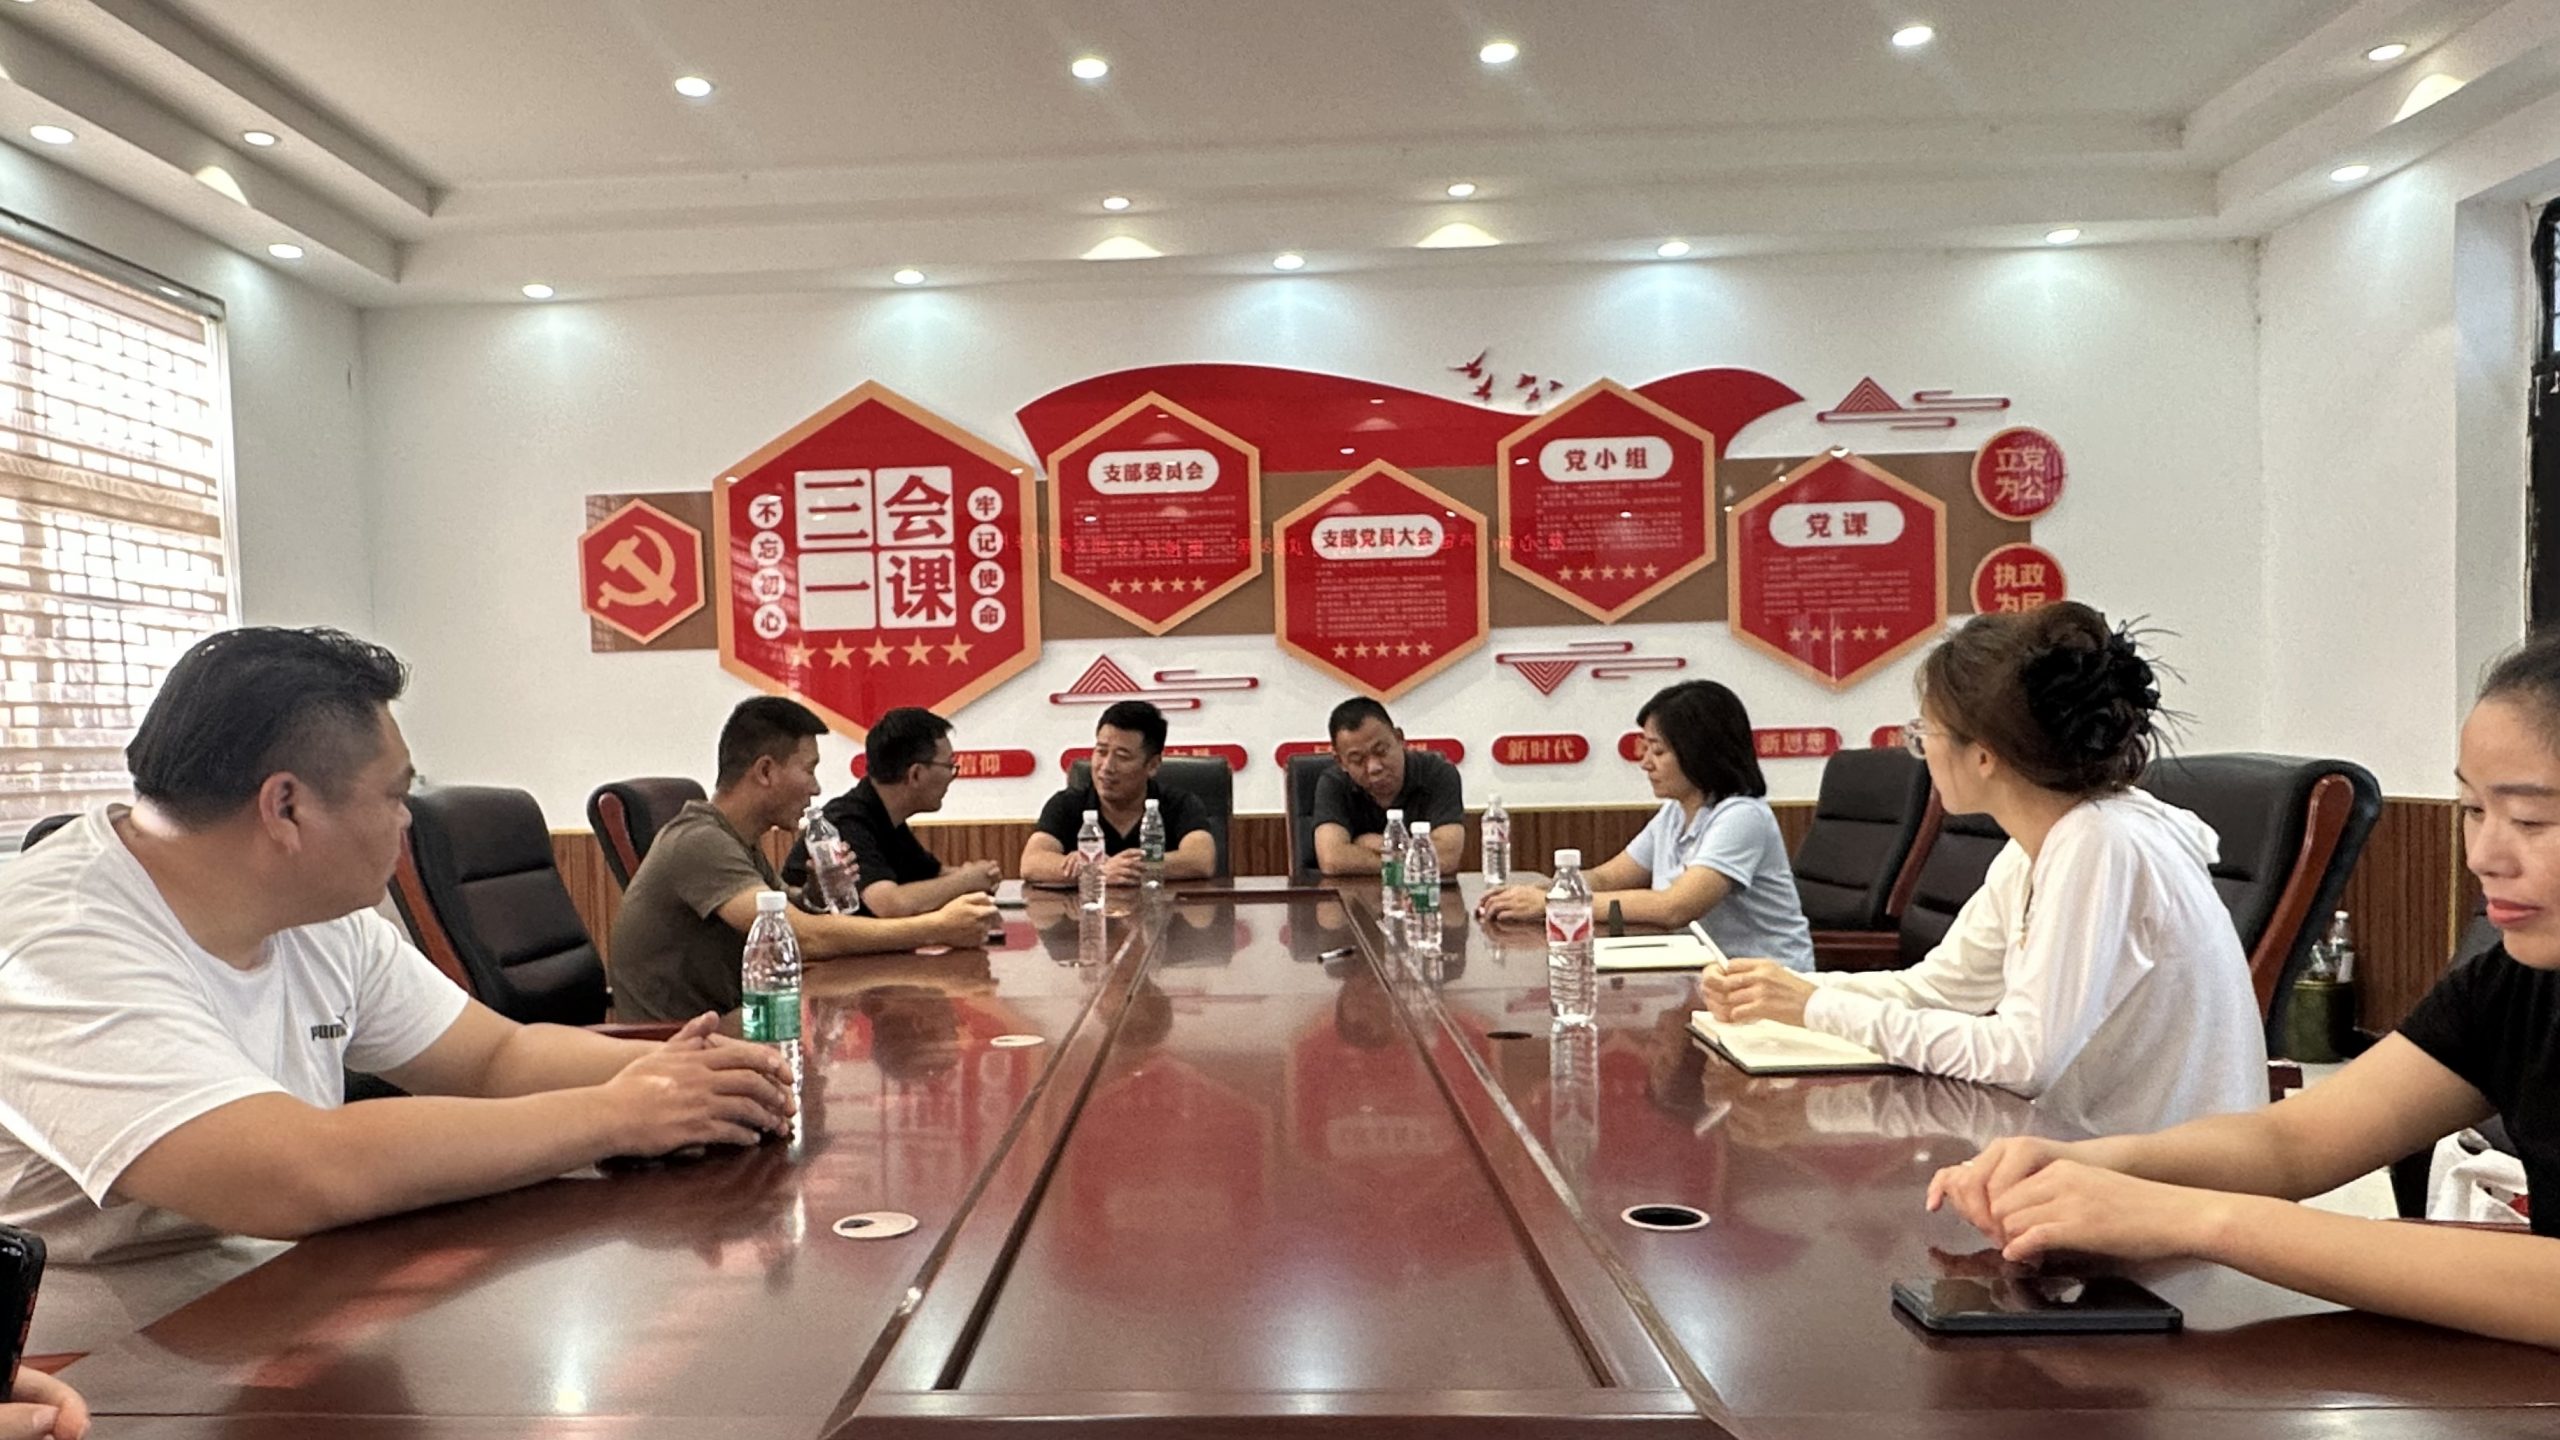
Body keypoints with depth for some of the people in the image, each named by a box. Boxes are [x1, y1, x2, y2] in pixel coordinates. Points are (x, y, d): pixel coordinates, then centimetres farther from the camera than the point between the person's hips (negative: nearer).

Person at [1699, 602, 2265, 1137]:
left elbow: (2026, 1058, -26)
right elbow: (1935, 986, 10)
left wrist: (1824, 1010, -22)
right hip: (2098, 1149, 7)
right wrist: (1789, 992, -4)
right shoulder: (2036, 848, 4)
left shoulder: (2101, 847, -23)